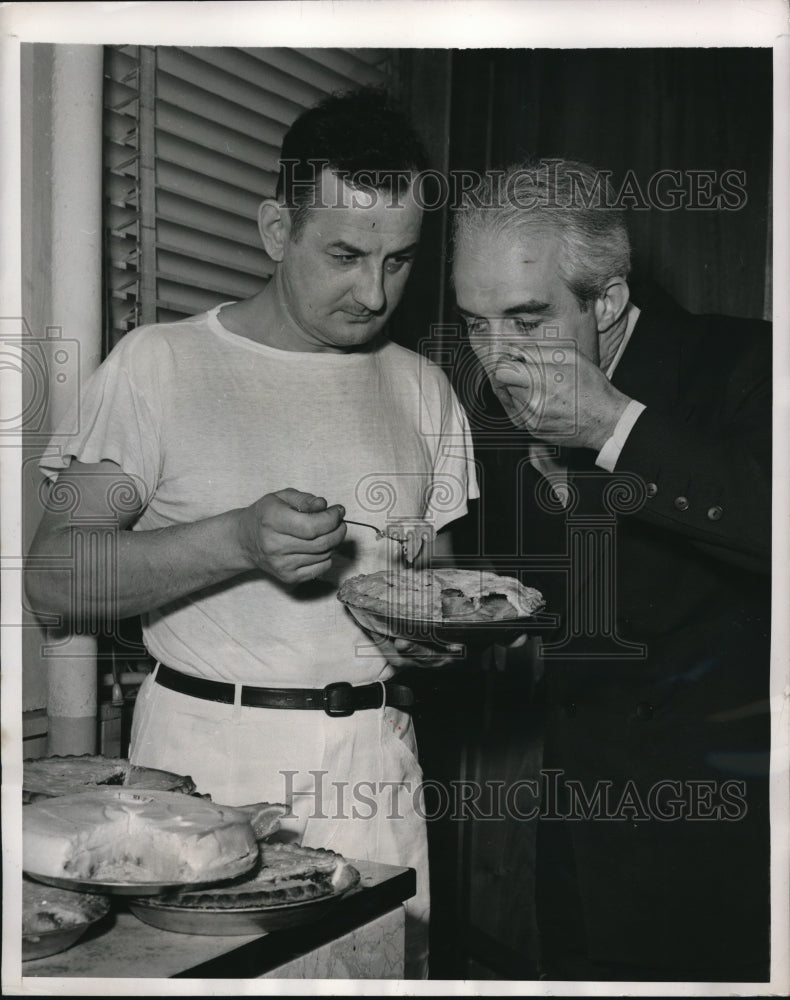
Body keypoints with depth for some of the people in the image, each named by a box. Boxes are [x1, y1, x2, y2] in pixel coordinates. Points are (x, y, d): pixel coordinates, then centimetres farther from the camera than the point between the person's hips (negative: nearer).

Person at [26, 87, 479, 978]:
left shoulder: (420, 387, 9)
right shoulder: (161, 363, -4)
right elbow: (54, 578, -10)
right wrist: (240, 539, -23)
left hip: (373, 763, 4)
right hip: (205, 751, -3)